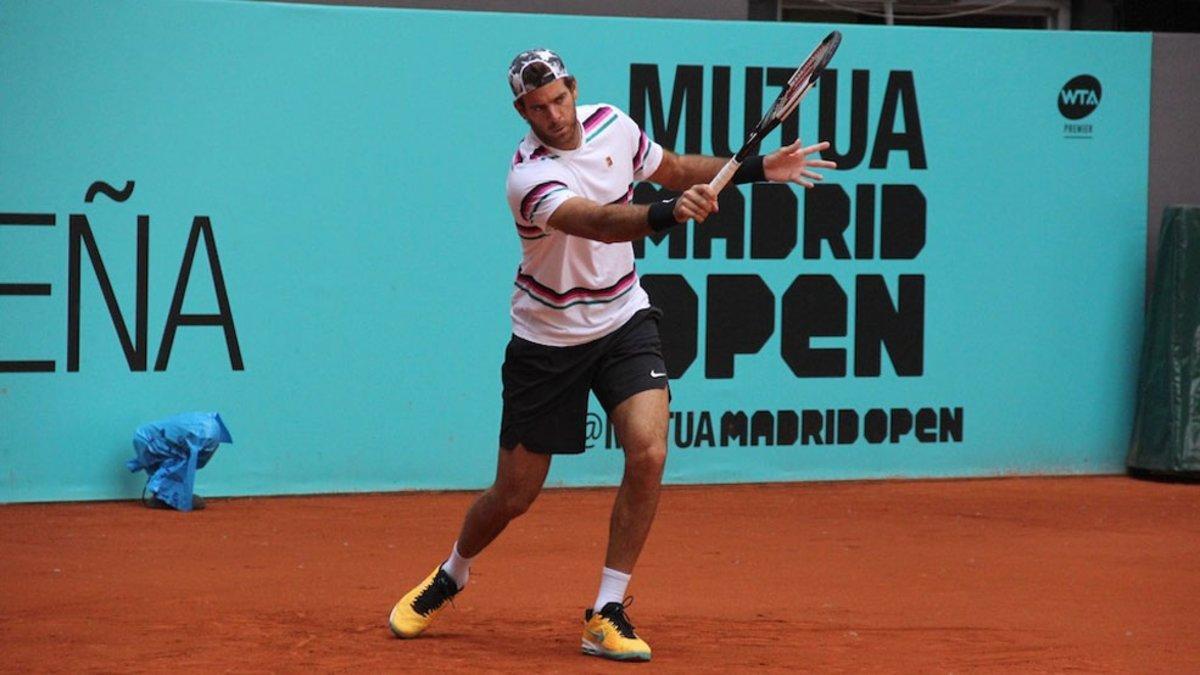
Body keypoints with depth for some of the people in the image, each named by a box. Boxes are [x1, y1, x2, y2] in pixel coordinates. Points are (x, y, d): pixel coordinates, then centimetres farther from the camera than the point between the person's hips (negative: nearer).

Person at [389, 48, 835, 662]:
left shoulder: (612, 125, -6)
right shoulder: (528, 176, -25)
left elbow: (673, 169, 15)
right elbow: (598, 222, -44)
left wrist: (757, 169, 6)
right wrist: (668, 213, -61)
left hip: (623, 321, 4)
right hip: (547, 340, -4)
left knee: (648, 453, -20)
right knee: (513, 495, 5)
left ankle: (607, 613, -10)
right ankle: (450, 576, 37)